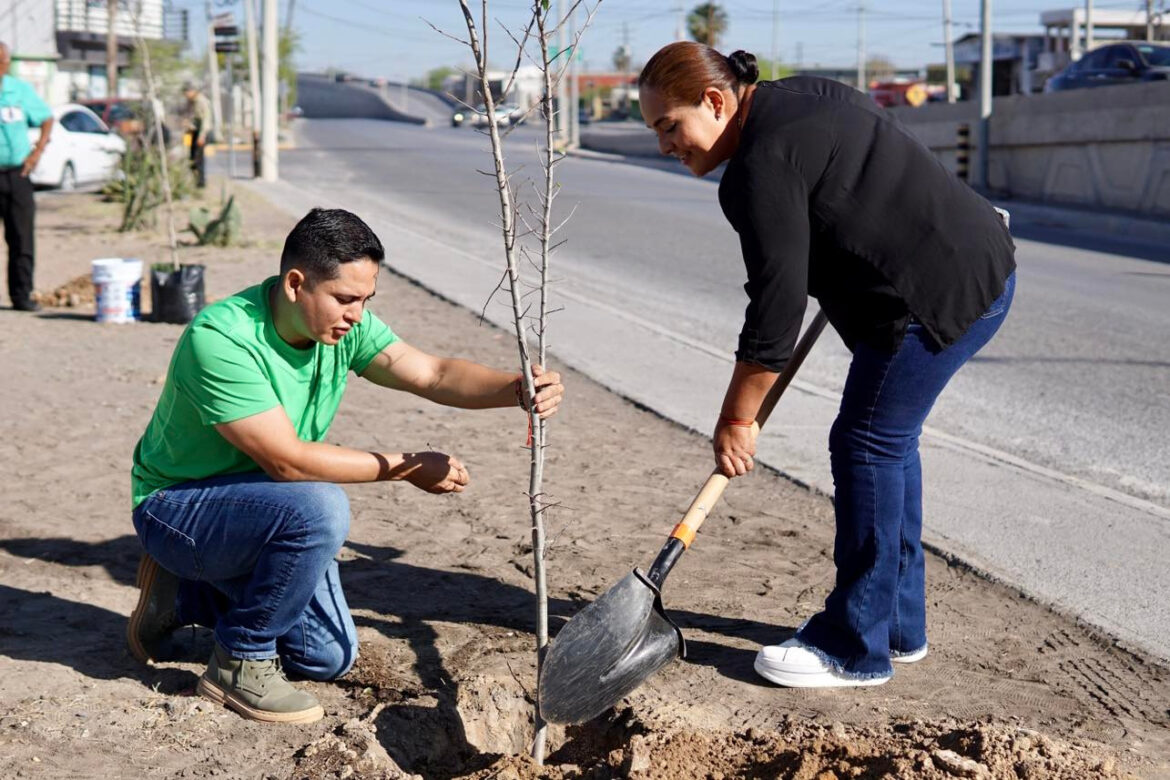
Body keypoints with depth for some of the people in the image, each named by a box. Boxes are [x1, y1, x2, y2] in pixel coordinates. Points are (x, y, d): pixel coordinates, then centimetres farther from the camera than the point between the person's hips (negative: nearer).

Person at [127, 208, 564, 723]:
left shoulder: (342, 324, -9)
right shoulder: (220, 338, -31)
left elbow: (433, 374, -16)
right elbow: (286, 459, -33)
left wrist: (516, 388, -36)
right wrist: (406, 467, -27)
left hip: (261, 506, 8)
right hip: (177, 506, -7)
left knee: (329, 657, 6)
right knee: (319, 507, -34)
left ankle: (184, 593, 24)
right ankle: (241, 662, -13)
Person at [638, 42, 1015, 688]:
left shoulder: (763, 164, -19)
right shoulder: (795, 98, 11)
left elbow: (775, 308, -19)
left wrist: (736, 420, -10)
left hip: (942, 292, -11)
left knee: (867, 445, -5)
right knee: (888, 442, 16)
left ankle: (856, 649, 3)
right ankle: (898, 625, 26)